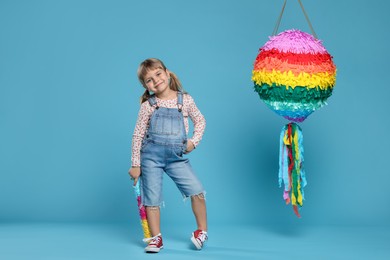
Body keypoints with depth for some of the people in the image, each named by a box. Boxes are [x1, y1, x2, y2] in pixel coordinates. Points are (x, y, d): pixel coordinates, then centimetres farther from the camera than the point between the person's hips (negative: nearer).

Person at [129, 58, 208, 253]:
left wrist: (194, 141, -1)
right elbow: (138, 135, 1)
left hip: (177, 157, 1)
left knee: (197, 191, -9)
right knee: (152, 199, 1)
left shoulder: (185, 100, 2)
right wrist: (135, 164, -1)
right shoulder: (147, 106, -2)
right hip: (151, 156, 0)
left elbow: (200, 121, 15)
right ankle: (156, 238, 17)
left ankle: (202, 231, 11)